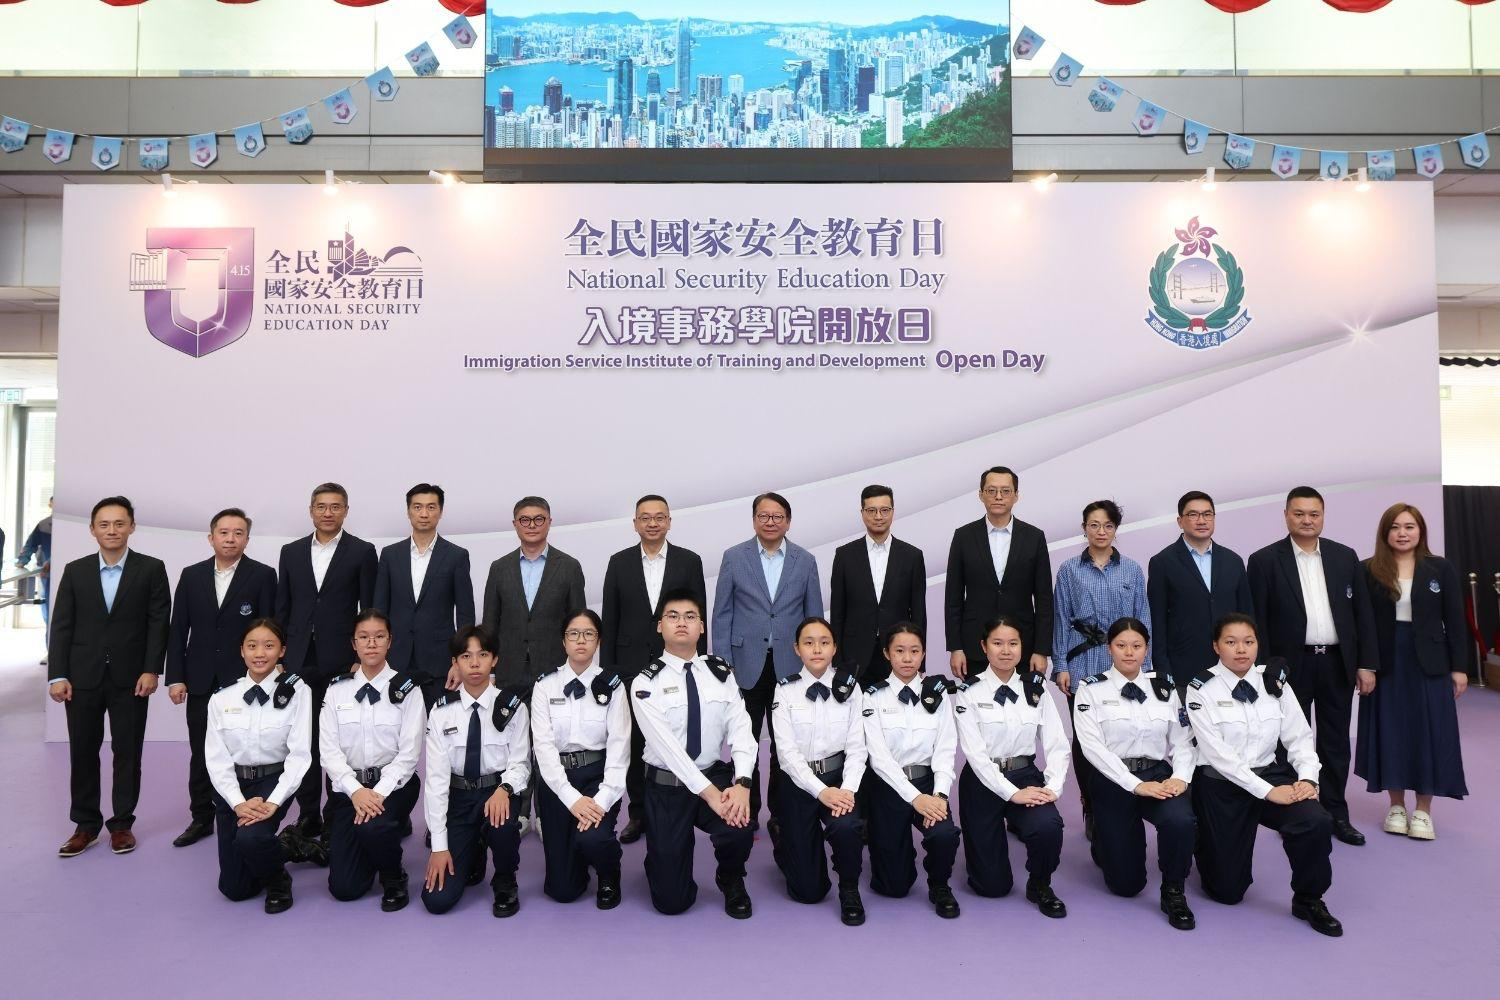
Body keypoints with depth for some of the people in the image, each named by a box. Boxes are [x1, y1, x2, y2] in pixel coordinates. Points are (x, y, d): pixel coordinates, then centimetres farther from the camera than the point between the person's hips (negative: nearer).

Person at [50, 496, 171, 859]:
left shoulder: (151, 569, -1)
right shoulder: (75, 571, 6)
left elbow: (159, 622, -4)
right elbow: (62, 626, 4)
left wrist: (151, 670, -11)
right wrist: (57, 675, -4)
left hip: (130, 678, -2)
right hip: (82, 678, 2)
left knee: (128, 754, 5)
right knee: (82, 754, 9)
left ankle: (122, 824, 17)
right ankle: (86, 825, 21)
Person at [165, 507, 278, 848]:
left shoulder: (262, 576, -4)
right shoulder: (191, 575, 7)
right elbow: (178, 629, 7)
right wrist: (175, 677, 1)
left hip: (244, 680, -3)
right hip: (201, 680, 3)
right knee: (200, 753, 11)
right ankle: (201, 818, 24)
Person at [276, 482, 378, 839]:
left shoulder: (362, 552, 0)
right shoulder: (291, 552, 10)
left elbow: (369, 610, -2)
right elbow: (282, 608, 11)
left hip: (342, 660, -3)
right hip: (299, 660, 3)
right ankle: (308, 817, 18)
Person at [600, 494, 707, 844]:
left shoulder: (689, 561, 1)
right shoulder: (619, 562, 4)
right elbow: (610, 620, 5)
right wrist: (606, 668, 2)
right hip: (631, 667, 1)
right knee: (633, 742, 8)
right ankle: (638, 813, 21)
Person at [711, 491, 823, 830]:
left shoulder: (805, 561, 4)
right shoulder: (734, 557, 1)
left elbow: (814, 616, 8)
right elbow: (722, 615, 2)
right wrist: (722, 664, -3)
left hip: (789, 667, 1)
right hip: (747, 665, -1)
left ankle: (780, 812, 21)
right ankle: (746, 812, 20)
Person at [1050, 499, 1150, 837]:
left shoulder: (1132, 570, 8)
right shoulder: (1070, 570, 5)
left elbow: (1143, 619, 9)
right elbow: (1061, 619, 4)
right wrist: (1061, 666, -1)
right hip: (1083, 665, 0)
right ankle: (1091, 809, 14)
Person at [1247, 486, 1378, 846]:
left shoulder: (1345, 557, 7)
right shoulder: (1264, 560, -5)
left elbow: (1362, 613, 7)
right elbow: (1256, 621, -6)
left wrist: (1367, 664, 3)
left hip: (1338, 664, 3)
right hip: (1291, 665, -3)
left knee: (1335, 743, 12)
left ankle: (1335, 814, 25)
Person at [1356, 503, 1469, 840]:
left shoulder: (1441, 569, 2)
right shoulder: (1369, 571, -1)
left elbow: (1455, 621, 2)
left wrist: (1459, 667, -2)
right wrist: (1363, 666, -9)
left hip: (1429, 664, 0)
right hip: (1385, 664, 0)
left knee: (1429, 733, 3)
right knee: (1390, 732, 6)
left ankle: (1423, 810, 15)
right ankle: (1397, 806, 19)